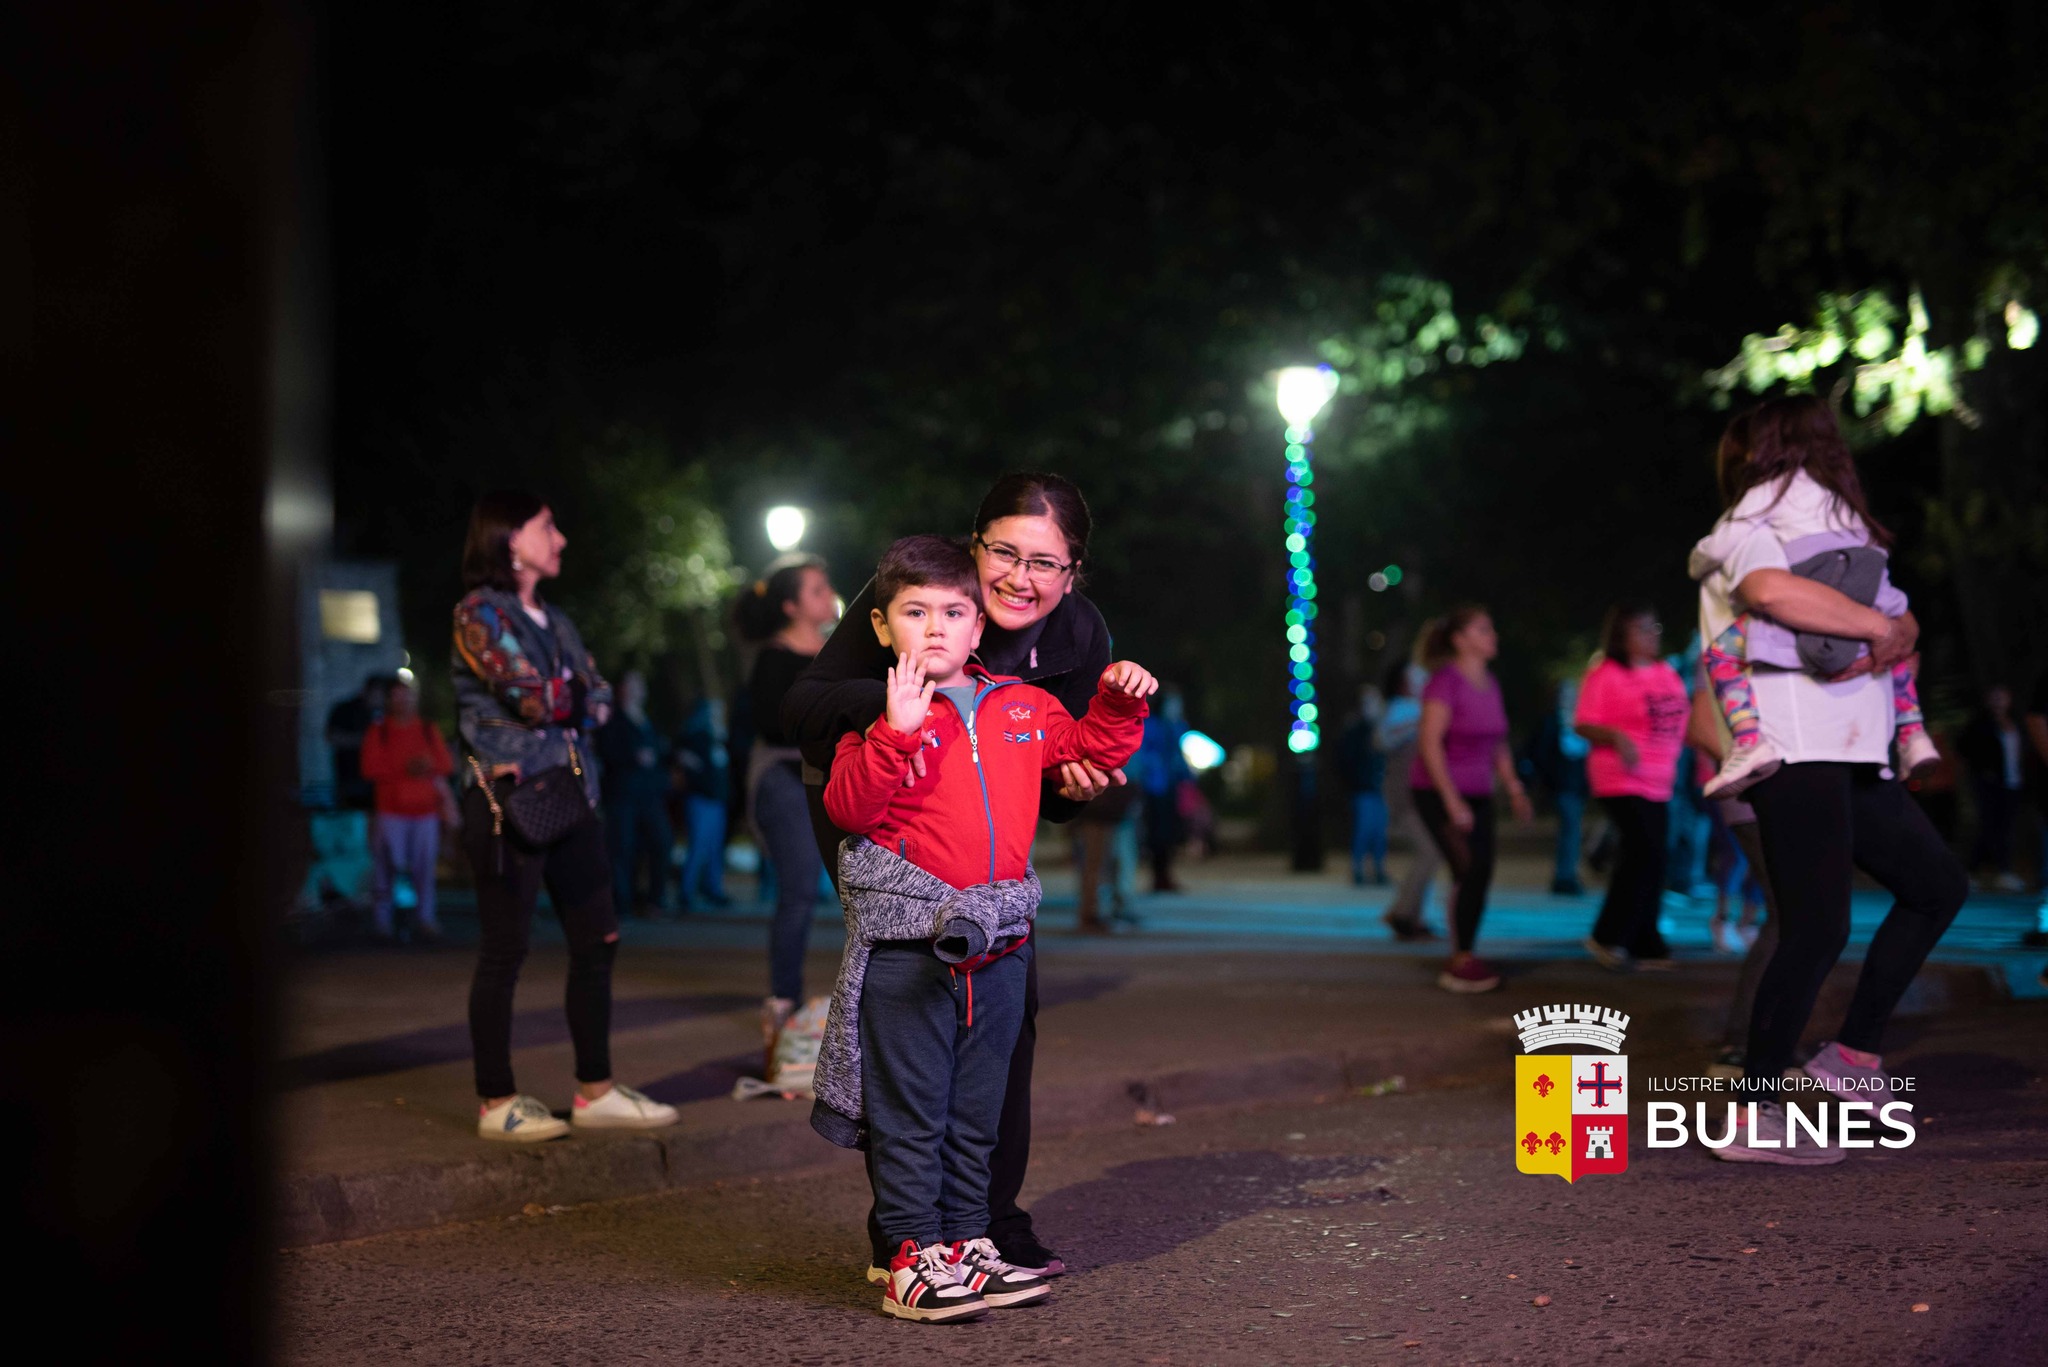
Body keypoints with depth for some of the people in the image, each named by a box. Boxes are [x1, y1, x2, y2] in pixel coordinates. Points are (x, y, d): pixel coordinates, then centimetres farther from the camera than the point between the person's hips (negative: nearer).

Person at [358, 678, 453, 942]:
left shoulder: (429, 729, 14)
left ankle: (424, 919, 4)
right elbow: (371, 769, -3)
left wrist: (429, 767, -12)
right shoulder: (378, 731, 6)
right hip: (391, 809, -2)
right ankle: (381, 921, 0)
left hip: (425, 808, 2)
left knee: (424, 866, -1)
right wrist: (405, 770, -11)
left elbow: (447, 764, 10)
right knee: (386, 867, -6)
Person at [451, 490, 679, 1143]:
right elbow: (532, 698, -16)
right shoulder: (478, 614, -7)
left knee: (596, 942, 7)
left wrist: (549, 706, -9)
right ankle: (497, 1103, 5)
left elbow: (599, 699, 8)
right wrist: (572, 698, 2)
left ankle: (596, 1091, 14)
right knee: (504, 952, -2)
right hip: (509, 800, -8)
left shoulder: (554, 622, 17)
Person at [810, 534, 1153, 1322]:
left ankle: (965, 1242, 24)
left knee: (976, 1110, 14)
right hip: (906, 945, -5)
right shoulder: (880, 716, -4)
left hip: (998, 941, 5)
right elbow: (847, 808, -16)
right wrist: (896, 733, -25)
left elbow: (1092, 748, 23)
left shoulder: (1022, 709, 9)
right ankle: (912, 1256, 7)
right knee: (910, 1110, 1)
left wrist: (1120, 704, 5)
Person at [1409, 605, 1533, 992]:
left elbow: (1498, 743, 17)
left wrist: (1514, 789, 8)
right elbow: (1429, 744, -20)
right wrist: (1452, 802, -22)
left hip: (1477, 794, 7)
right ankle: (1461, 963, -4)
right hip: (1440, 793, -7)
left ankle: (1463, 961, 13)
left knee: (1480, 875, 3)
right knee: (1472, 872, -13)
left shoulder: (1488, 683, 8)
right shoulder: (1445, 681, -15)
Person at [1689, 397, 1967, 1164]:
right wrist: (1880, 627, -18)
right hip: (1794, 750, -10)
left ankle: (1853, 1054, 15)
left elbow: (1891, 611, 21)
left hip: (1846, 756, 10)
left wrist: (1900, 633, -2)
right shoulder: (1757, 524, -6)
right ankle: (1756, 1117, -9)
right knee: (1818, 930, -13)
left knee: (1938, 885, 14)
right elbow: (1771, 592, -28)